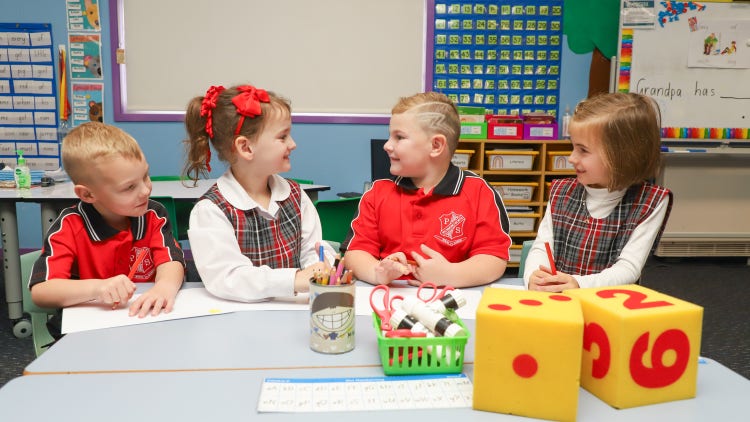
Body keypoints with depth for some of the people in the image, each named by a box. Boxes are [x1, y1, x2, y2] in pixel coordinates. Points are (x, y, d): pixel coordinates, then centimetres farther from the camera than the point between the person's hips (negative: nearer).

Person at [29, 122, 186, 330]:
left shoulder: (153, 216, -1)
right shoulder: (70, 227, -9)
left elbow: (170, 261, -14)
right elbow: (40, 291, -17)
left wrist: (166, 286, -37)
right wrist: (96, 288, -34)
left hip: (149, 321, 1)